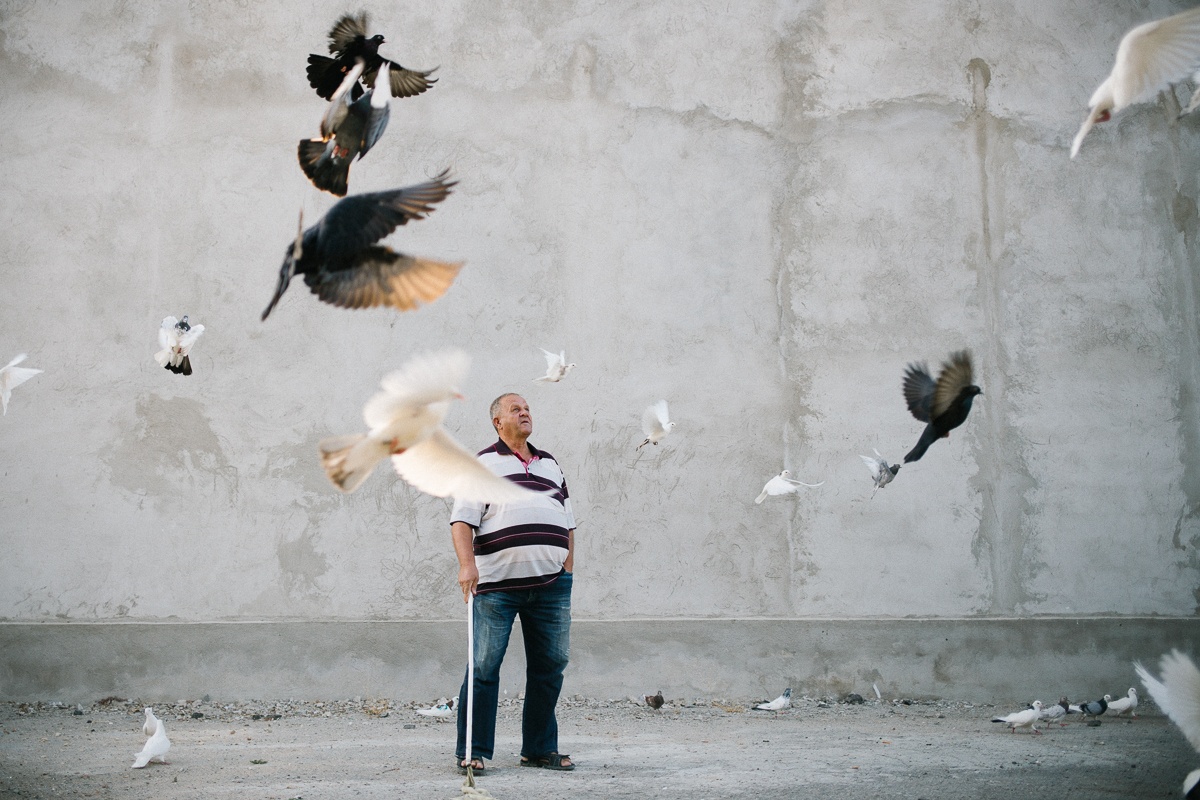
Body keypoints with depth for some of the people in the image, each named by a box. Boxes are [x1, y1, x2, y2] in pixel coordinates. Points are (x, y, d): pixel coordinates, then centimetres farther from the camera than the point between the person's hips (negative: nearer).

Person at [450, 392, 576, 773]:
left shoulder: (551, 464, 22)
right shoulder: (484, 464, 4)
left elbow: (568, 520, 25)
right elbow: (462, 520, -5)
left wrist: (568, 565, 15)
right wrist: (467, 564, -20)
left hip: (551, 584, 5)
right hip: (497, 583, -5)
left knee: (549, 666, 8)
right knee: (484, 668, -4)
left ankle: (540, 749, 19)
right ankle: (472, 752, 5)